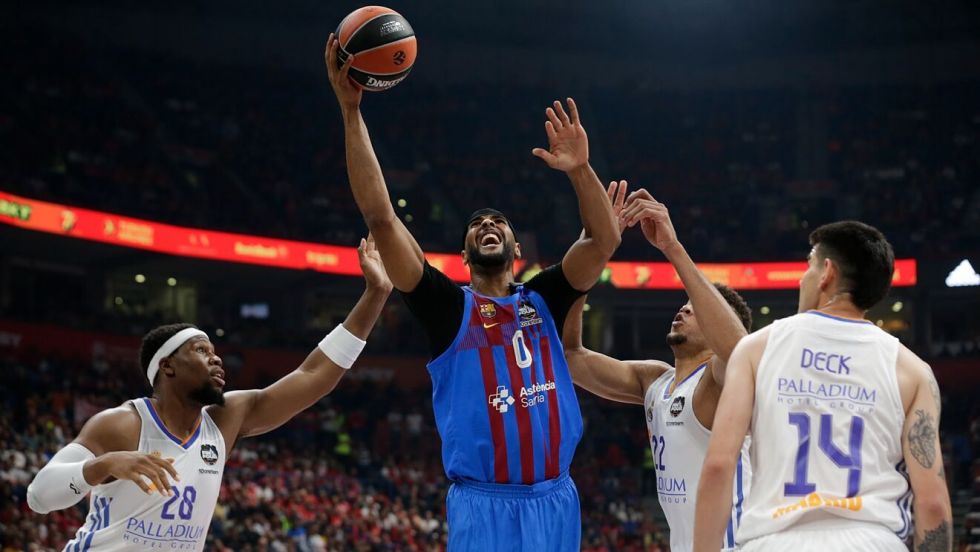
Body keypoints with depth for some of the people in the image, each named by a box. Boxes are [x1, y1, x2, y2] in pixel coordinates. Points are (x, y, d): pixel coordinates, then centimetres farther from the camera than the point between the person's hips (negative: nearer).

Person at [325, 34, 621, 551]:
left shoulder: (542, 299, 15)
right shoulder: (447, 306, 5)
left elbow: (604, 241, 2)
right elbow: (381, 217, -4)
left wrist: (580, 170, -14)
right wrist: (351, 112, -10)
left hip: (553, 501, 3)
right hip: (483, 504, -3)